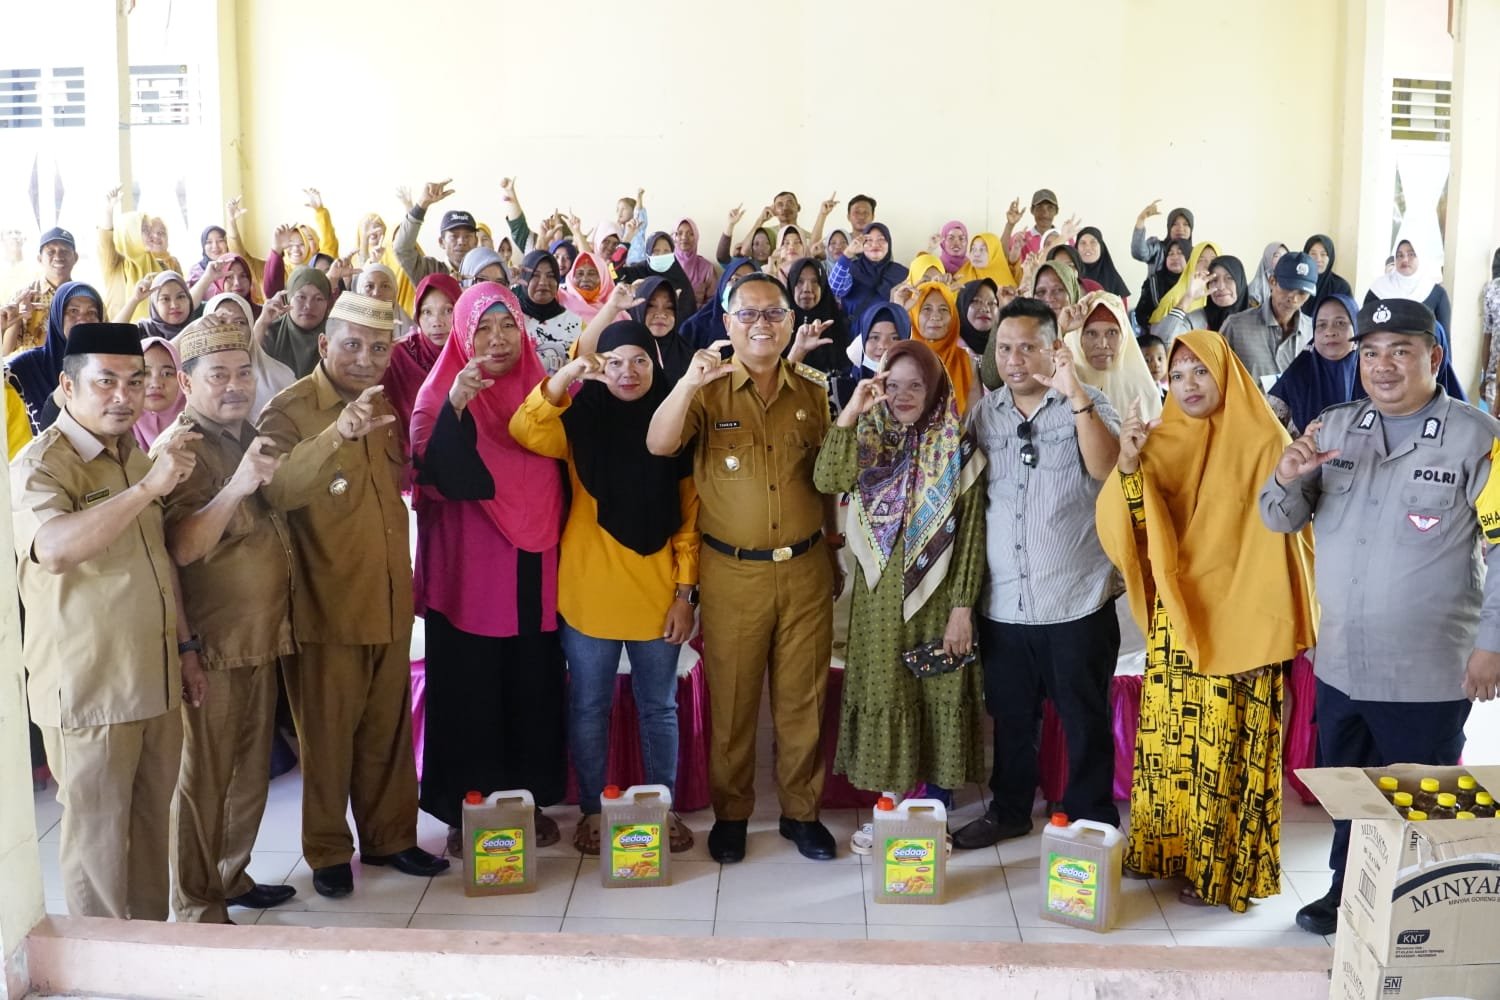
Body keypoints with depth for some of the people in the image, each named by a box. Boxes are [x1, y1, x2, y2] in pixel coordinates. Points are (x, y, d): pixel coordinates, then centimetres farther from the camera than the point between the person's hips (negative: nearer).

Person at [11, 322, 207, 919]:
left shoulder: (135, 455, 13)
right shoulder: (40, 464, -12)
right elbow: (55, 548, -33)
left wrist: (185, 647, 18)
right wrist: (148, 486, -32)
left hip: (156, 679, 7)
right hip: (88, 687, -7)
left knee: (152, 821, 15)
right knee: (98, 834, 3)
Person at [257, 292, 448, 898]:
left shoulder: (382, 407, 10)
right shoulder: (289, 410, -13)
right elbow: (276, 489, -32)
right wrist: (337, 434, -46)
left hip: (390, 604, 6)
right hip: (326, 607, -6)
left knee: (387, 731, 16)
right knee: (327, 735, 7)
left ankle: (389, 837, 31)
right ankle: (328, 851, 23)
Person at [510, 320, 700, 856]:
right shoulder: (582, 421, -1)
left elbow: (689, 517, 1)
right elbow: (524, 430, -21)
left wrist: (685, 591, -3)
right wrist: (565, 375, -33)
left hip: (657, 595, 1)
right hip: (589, 592, -1)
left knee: (659, 707, 13)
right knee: (589, 706, 10)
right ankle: (591, 809, 26)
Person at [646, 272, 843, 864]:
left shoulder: (812, 392, 6)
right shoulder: (708, 391, -3)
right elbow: (658, 445, -21)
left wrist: (833, 551, 18)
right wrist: (688, 382, -36)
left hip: (805, 569, 2)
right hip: (732, 572, -2)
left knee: (803, 697, 10)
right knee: (732, 699, 8)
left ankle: (801, 810, 26)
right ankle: (730, 813, 23)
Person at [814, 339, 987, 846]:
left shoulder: (958, 451, -3)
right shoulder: (869, 442, 3)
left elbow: (971, 533, -5)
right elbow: (827, 480, -17)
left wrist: (963, 606, -11)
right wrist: (851, 413, -23)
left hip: (937, 595, -2)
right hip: (880, 597, 2)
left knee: (939, 697, 5)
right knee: (883, 697, 8)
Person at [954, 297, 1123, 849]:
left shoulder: (1088, 404, -3)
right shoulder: (984, 413, 6)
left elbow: (1107, 468, -22)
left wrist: (1075, 393, -28)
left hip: (1076, 602, -3)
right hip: (1003, 603, 4)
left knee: (1085, 719, 9)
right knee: (1010, 716, 17)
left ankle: (1092, 819, 24)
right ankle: (1009, 810, 34)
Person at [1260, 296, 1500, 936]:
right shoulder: (1333, 429, 4)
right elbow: (1282, 520, 4)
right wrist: (1287, 478, -18)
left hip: (1429, 675, -5)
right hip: (1340, 665, 5)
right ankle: (1346, 895, 39)